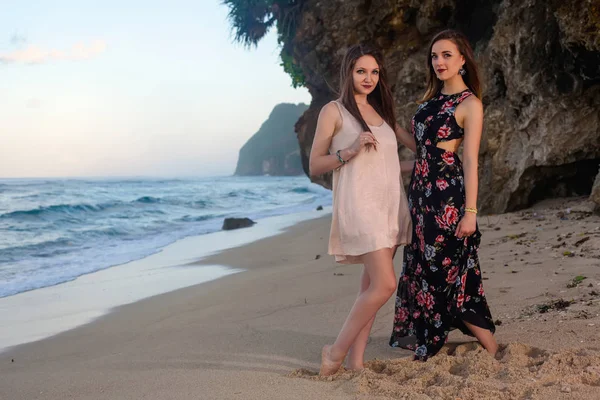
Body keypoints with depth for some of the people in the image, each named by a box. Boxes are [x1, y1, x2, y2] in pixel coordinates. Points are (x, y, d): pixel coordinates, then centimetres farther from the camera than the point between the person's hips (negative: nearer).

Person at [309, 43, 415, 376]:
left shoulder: (382, 112, 18)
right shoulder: (334, 111, 0)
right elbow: (315, 165, -3)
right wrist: (350, 151, -16)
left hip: (391, 204, 7)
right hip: (359, 203, -7)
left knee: (372, 285, 3)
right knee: (385, 284, -15)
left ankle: (356, 359, 8)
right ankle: (336, 352, -2)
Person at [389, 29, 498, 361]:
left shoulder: (470, 104, -9)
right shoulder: (433, 97, 14)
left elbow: (471, 161, -14)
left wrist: (470, 212, -17)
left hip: (448, 193, -8)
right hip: (421, 190, 8)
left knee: (448, 269, -5)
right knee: (422, 264, 12)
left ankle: (492, 349, 8)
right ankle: (422, 337, 24)